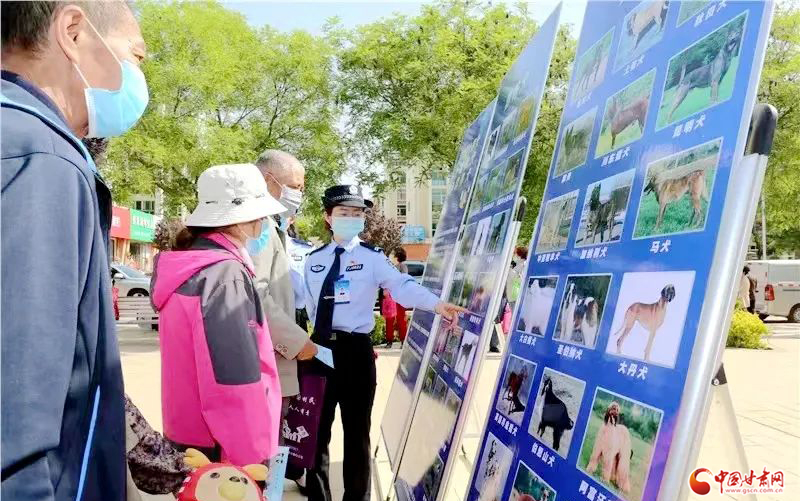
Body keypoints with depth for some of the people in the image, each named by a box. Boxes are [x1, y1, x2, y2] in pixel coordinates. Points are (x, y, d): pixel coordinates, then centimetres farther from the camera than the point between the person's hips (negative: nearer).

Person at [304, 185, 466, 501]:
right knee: (316, 427, 14)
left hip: (356, 349, -3)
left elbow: (403, 286, -19)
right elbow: (309, 306, 13)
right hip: (319, 346, 3)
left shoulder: (372, 258, -4)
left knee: (357, 430, 10)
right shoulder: (314, 260, 9)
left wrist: (436, 304, -35)